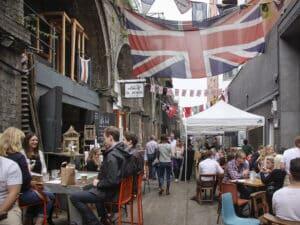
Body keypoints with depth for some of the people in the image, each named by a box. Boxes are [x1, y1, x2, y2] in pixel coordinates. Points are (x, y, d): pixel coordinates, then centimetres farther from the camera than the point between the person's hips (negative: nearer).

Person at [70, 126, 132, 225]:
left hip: (109, 192, -10)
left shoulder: (112, 155, -26)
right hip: (117, 188, 10)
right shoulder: (120, 150, 5)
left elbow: (112, 181, -31)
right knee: (87, 188, 35)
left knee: (74, 197, -11)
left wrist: (98, 183, -14)